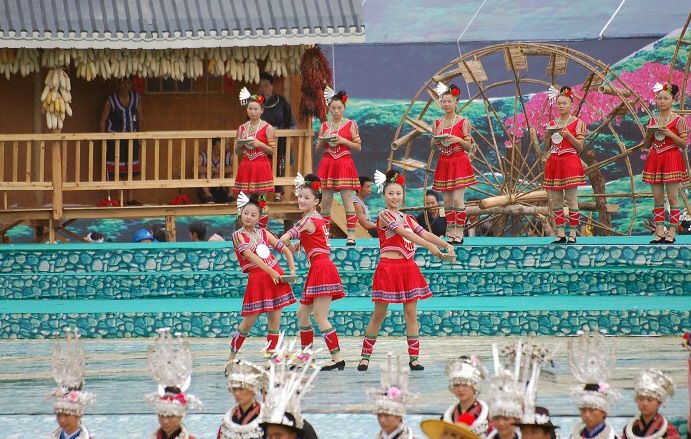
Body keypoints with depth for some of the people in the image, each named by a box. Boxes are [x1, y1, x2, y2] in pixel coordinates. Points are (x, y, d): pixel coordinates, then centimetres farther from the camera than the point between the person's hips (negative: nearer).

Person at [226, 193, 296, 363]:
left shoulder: (264, 234, 13)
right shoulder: (239, 235, -1)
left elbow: (285, 249, 17)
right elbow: (250, 255, -15)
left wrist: (292, 269, 2)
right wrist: (270, 271, -22)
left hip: (276, 276, 5)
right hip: (256, 278, -5)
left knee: (275, 321, 2)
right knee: (248, 322, -3)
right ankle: (232, 357, 9)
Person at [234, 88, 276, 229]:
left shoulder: (267, 128, -2)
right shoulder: (242, 128, 10)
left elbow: (272, 151, -2)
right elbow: (237, 151, 13)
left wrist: (260, 144, -17)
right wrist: (240, 144, -8)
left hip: (262, 166, -4)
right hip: (245, 167, 4)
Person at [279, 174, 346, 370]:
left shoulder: (309, 221, -11)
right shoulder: (317, 218, 17)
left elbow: (284, 240, -12)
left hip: (321, 268, -10)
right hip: (317, 270, 10)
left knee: (320, 317, -11)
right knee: (302, 313, 16)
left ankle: (337, 358, -12)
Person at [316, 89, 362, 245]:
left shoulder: (351, 125, 2)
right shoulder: (324, 126, 11)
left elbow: (358, 147, 0)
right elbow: (318, 150, 14)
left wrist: (344, 141, -13)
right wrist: (322, 141, -7)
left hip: (344, 164, -3)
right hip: (327, 164, 3)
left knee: (347, 199, -9)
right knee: (325, 201, 3)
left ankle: (351, 234, -11)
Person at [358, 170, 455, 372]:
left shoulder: (407, 218, 15)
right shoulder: (384, 215, -7)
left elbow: (425, 234, 4)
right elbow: (404, 233, -20)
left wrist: (446, 244, -14)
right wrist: (430, 246, -29)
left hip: (408, 268, 6)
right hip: (388, 267, -6)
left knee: (411, 313, 2)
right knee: (379, 315, -1)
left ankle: (414, 358, 3)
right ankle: (365, 355, 9)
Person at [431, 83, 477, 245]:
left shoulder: (463, 122, -2)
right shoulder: (437, 123, 10)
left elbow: (469, 146, -1)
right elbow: (434, 145, 15)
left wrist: (458, 140, -19)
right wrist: (435, 141, -7)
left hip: (459, 163, -4)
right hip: (443, 163, 4)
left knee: (457, 199, -12)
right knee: (447, 202, 2)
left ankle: (459, 233, -9)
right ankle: (451, 233, 6)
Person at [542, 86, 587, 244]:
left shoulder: (577, 123, 1)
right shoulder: (552, 124, 15)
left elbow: (580, 146, -4)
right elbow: (546, 147, 14)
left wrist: (568, 135, -16)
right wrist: (547, 135, -4)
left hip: (570, 161, -5)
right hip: (554, 162, 5)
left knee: (571, 198, -8)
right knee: (555, 200, 2)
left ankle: (572, 234, -7)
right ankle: (560, 234, 5)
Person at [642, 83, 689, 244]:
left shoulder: (678, 120, -2)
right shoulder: (652, 121, 11)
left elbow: (684, 143, -5)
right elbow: (646, 145, 13)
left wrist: (670, 134, -17)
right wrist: (649, 133, -6)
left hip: (672, 160, -4)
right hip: (654, 160, 5)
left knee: (672, 197, -4)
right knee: (657, 198, 4)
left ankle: (672, 232, -2)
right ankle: (659, 232, 7)